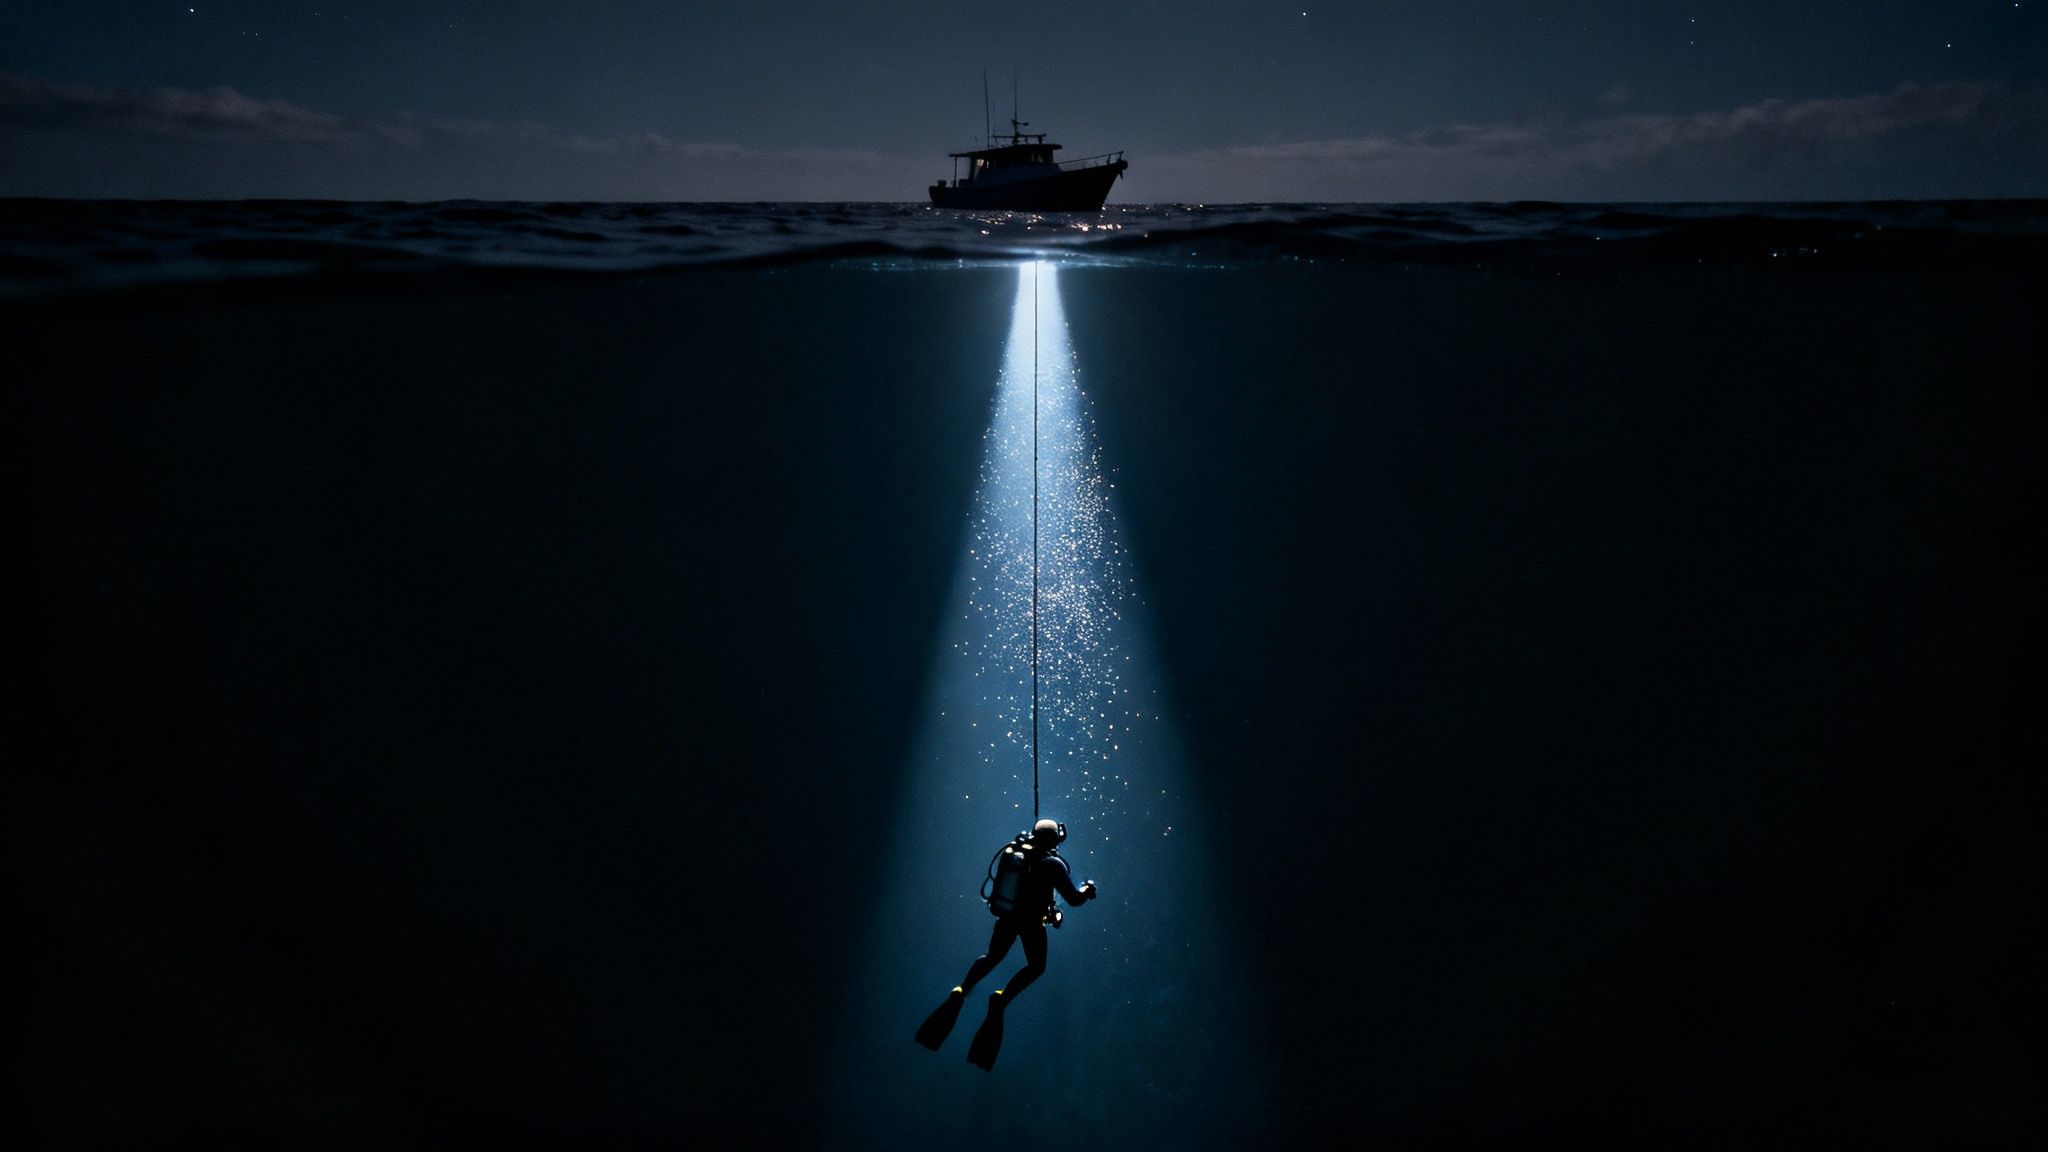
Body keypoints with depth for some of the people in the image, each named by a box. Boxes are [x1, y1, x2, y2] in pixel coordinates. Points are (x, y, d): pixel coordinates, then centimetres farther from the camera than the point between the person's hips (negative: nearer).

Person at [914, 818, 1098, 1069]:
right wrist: (1088, 889, 4)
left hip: (1006, 914, 5)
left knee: (992, 957, 26)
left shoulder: (1013, 849, -5)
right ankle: (1002, 997, -5)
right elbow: (1074, 899, -17)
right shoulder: (1053, 864, -19)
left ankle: (960, 991, 5)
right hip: (1031, 921, -4)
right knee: (1036, 966, 18)